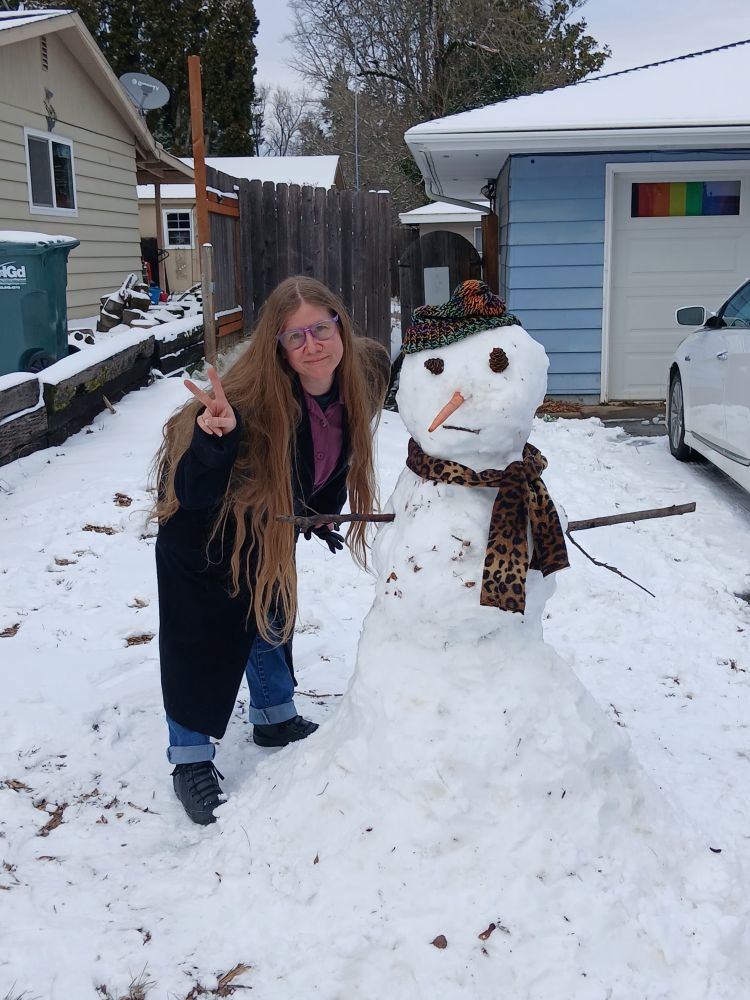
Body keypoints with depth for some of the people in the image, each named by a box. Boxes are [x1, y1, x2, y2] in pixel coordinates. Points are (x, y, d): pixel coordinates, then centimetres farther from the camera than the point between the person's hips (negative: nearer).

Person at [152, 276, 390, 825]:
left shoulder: (357, 380, -21)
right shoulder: (253, 400, -39)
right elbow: (191, 495, -39)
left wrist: (324, 514, 10)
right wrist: (213, 438, -56)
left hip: (271, 525, 6)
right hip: (202, 528, -6)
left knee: (272, 615, 22)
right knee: (201, 637, 1)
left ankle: (275, 718, 44)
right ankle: (191, 760, 19)